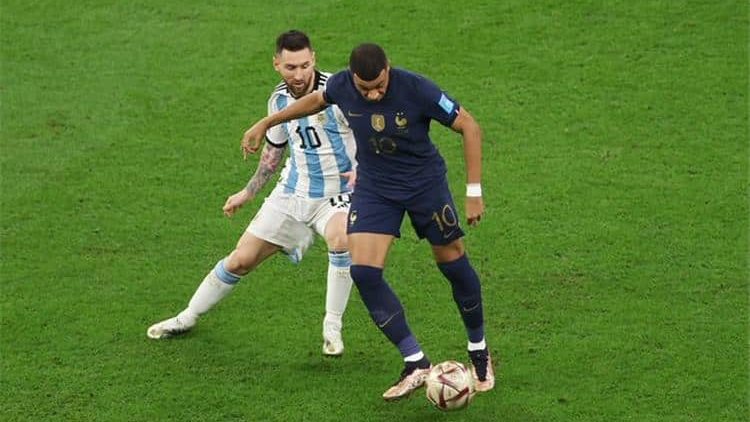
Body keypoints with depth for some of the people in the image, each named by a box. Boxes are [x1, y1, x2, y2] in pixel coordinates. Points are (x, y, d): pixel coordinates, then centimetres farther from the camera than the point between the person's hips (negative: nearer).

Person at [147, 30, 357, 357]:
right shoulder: (279, 100, 0)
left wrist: (363, 169, -28)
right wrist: (248, 192, 24)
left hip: (336, 195, -5)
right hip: (292, 192, 5)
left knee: (339, 238, -37)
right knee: (241, 260, 6)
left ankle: (333, 327, -19)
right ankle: (187, 318, 28)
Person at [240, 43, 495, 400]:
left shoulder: (417, 89, -27)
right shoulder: (341, 86, -16)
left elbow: (469, 128, -17)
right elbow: (317, 100, 10)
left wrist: (474, 192, -18)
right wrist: (266, 123, 17)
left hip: (425, 182, -3)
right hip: (373, 187, 3)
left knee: (453, 264, 4)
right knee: (363, 272, -13)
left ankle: (479, 352, 29)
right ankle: (416, 364, -7)